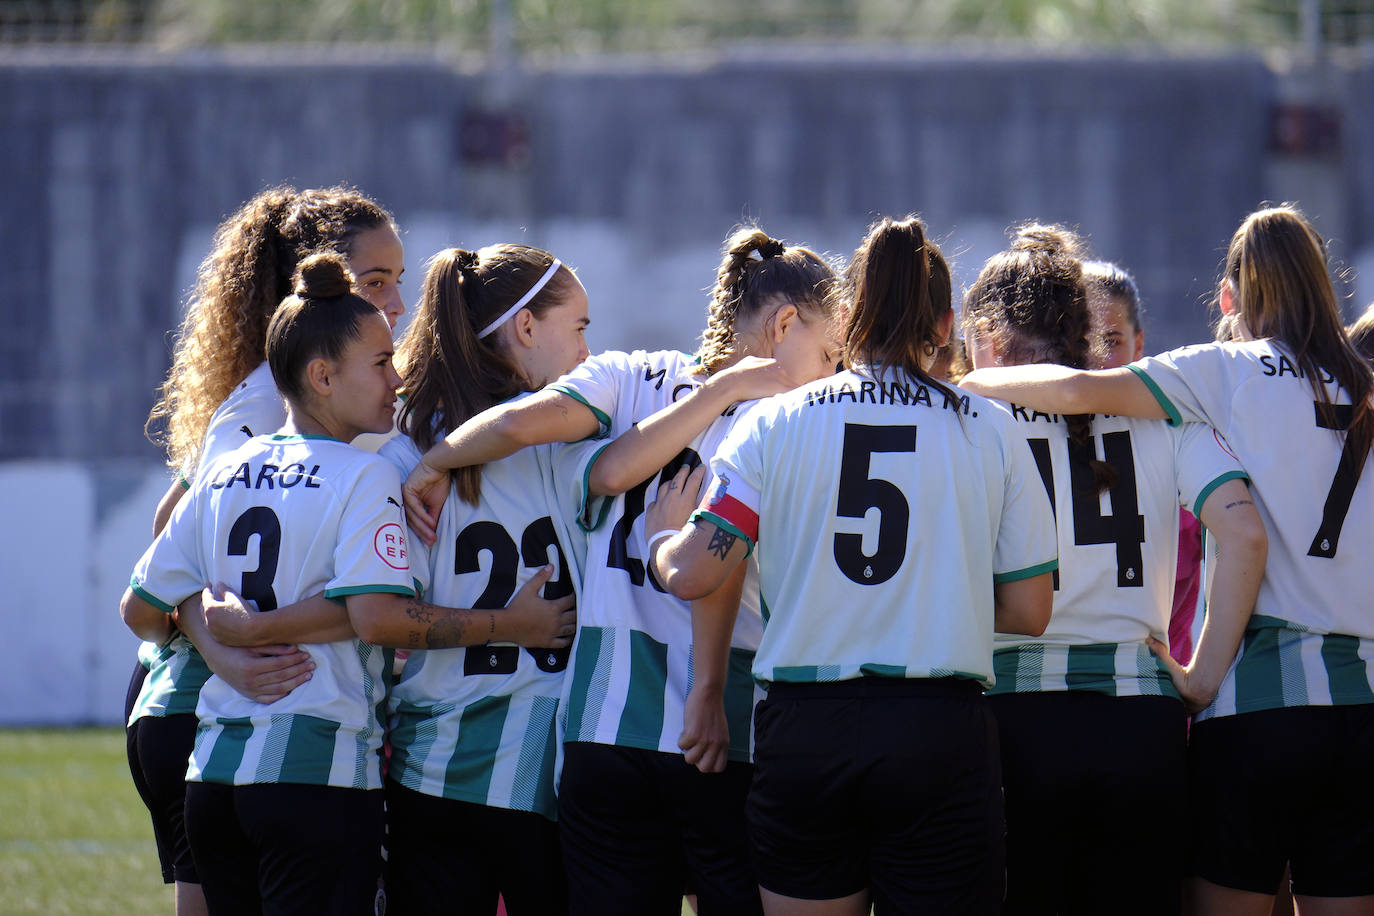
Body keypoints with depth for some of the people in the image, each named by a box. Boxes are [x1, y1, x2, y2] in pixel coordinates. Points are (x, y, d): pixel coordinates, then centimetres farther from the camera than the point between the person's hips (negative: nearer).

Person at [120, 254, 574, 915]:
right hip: (318, 773, -7)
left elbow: (140, 611, 17)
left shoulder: (221, 476, 12)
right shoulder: (364, 478, -7)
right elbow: (378, 617, -20)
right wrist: (511, 625, -12)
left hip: (213, 773, 7)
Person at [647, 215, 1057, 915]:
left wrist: (658, 538, 18)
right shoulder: (990, 431, 2)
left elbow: (692, 575, -5)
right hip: (940, 738, -1)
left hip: (803, 733, 1)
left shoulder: (774, 424, 2)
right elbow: (1028, 612, 4)